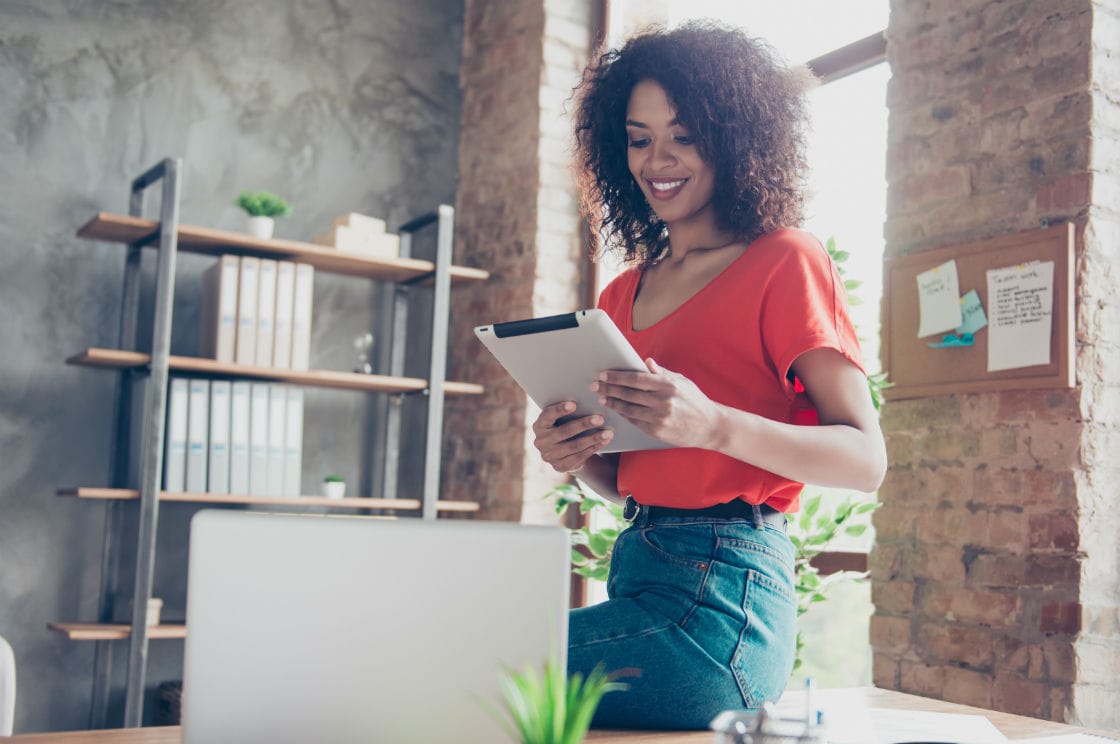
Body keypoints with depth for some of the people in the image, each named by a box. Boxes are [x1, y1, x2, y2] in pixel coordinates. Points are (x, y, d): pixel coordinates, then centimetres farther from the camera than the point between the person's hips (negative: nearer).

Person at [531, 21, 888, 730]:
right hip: (635, 568, 6)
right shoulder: (624, 295, 15)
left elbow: (866, 459, -9)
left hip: (723, 596, -6)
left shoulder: (785, 260, -3)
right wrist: (577, 455, -1)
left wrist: (713, 424, -24)